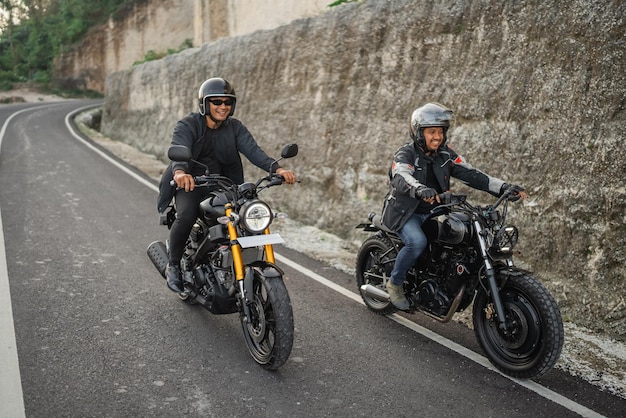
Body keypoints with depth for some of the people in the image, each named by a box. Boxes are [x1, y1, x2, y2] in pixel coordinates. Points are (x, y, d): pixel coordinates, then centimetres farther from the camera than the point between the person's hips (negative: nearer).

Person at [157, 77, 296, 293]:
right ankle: (173, 265, -6)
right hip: (190, 184, -3)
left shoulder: (235, 127, 2)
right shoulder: (187, 125, -9)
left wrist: (276, 168, -33)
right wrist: (180, 172, -52)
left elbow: (253, 150, -13)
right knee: (186, 216, -31)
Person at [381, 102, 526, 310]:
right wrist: (421, 190, -56)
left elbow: (470, 174, -4)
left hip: (434, 213, 6)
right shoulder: (405, 154, -12)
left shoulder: (446, 155, 5)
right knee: (417, 242, -33)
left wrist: (504, 187, -18)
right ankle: (395, 283, -8)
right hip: (405, 213, -6)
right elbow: (402, 178, -33)